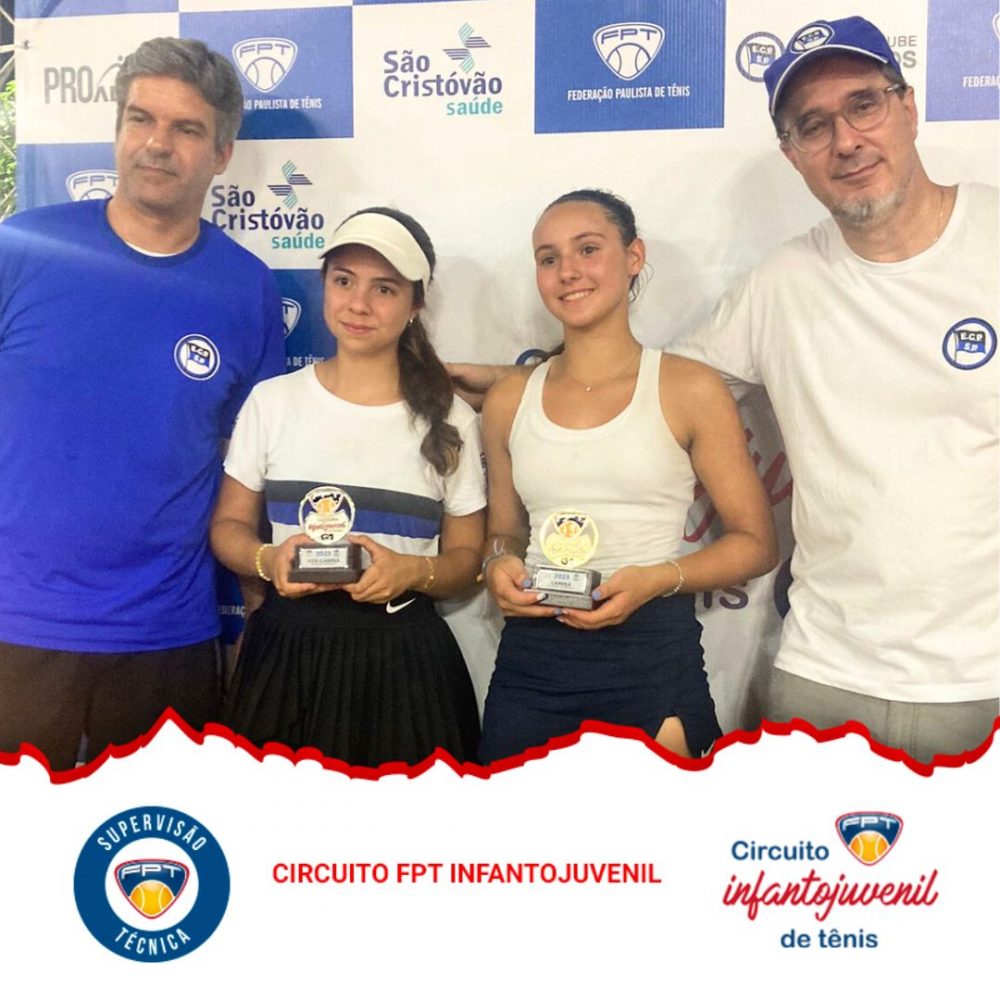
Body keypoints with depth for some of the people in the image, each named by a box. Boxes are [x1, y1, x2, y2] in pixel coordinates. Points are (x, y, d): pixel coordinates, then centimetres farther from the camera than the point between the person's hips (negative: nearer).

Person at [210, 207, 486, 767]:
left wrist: (413, 571, -16)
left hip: (404, 661, 0)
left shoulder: (449, 421, 0)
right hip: (288, 651, 1)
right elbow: (229, 525, 8)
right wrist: (268, 560, -14)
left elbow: (466, 558, 5)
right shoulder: (273, 401, 2)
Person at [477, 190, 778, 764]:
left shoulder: (689, 390, -4)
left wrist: (656, 579, -16)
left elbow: (756, 543, -1)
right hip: (531, 658, 3)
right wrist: (501, 565, -5)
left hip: (651, 657, -3)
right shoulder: (508, 402, 7)